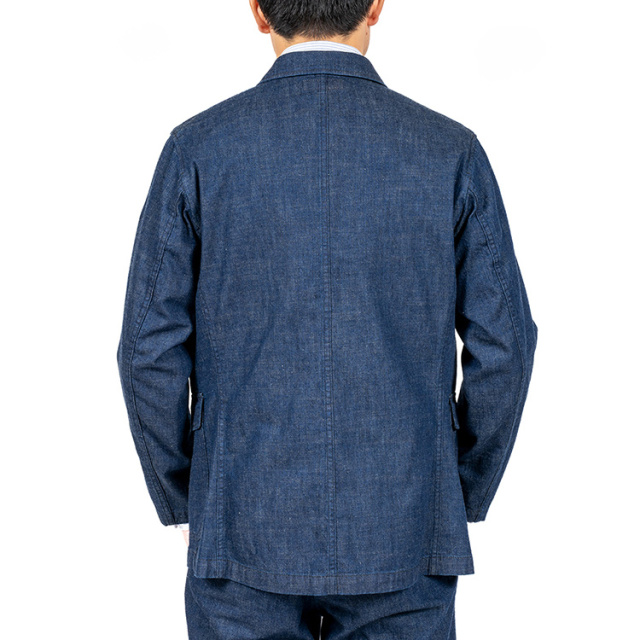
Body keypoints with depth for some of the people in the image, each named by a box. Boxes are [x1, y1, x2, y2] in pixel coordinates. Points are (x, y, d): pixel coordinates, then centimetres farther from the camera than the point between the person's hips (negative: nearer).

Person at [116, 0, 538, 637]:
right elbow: (501, 347, -4)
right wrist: (462, 502, 10)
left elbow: (152, 350, -7)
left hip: (246, 530, 0)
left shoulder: (199, 148, -6)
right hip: (403, 536, 1)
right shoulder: (451, 151, -3)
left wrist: (184, 505, 7)